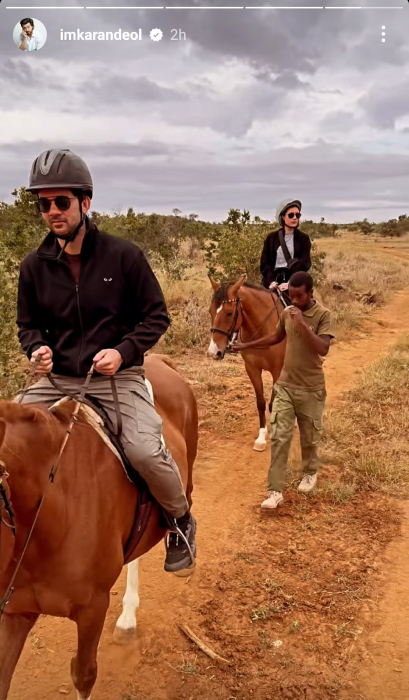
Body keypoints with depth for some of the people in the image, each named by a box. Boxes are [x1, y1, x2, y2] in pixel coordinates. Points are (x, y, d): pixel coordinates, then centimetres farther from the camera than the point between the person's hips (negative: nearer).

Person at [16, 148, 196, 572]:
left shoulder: (124, 256, -6)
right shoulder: (34, 266, 3)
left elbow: (156, 317, -1)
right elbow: (27, 324, 15)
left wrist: (123, 351, -18)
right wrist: (37, 348, -9)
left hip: (117, 377, -4)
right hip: (56, 379, 4)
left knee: (146, 451, -24)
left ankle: (181, 522, 8)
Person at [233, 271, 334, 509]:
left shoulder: (323, 315, -13)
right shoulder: (287, 313, 2)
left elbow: (323, 349, -26)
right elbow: (276, 338, 20)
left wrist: (303, 324, -31)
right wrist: (247, 345, 20)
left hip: (311, 389, -3)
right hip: (285, 385, 4)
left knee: (310, 437, 14)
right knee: (279, 437, -2)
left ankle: (310, 472, 42)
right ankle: (275, 491, 2)